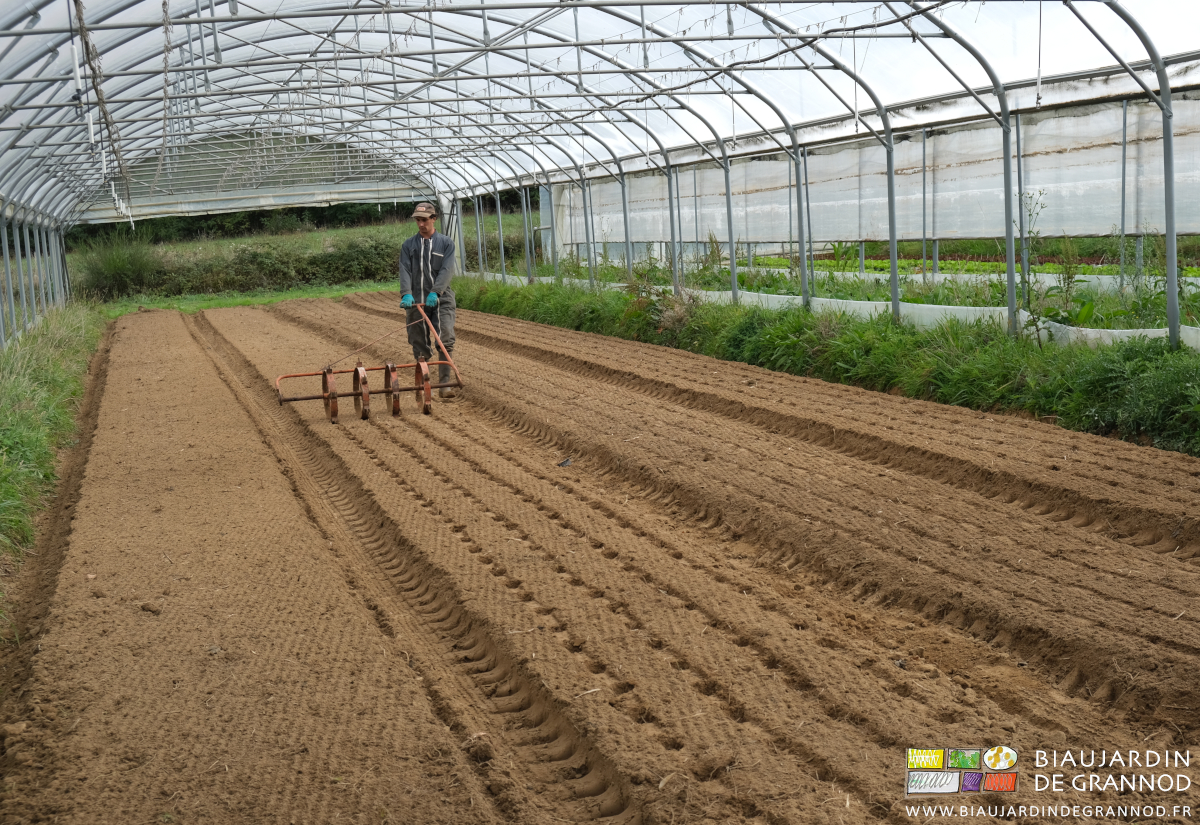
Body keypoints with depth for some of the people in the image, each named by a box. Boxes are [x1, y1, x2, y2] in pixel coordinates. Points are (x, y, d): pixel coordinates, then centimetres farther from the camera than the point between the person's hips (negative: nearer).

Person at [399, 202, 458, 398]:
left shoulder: (446, 243, 7)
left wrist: (435, 292, -22)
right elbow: (405, 271, -1)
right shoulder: (408, 245, 11)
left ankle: (445, 384, -19)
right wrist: (406, 294, -20)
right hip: (416, 301, 2)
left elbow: (446, 270, -7)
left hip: (441, 299, -2)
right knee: (420, 346, 5)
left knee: (446, 340, -17)